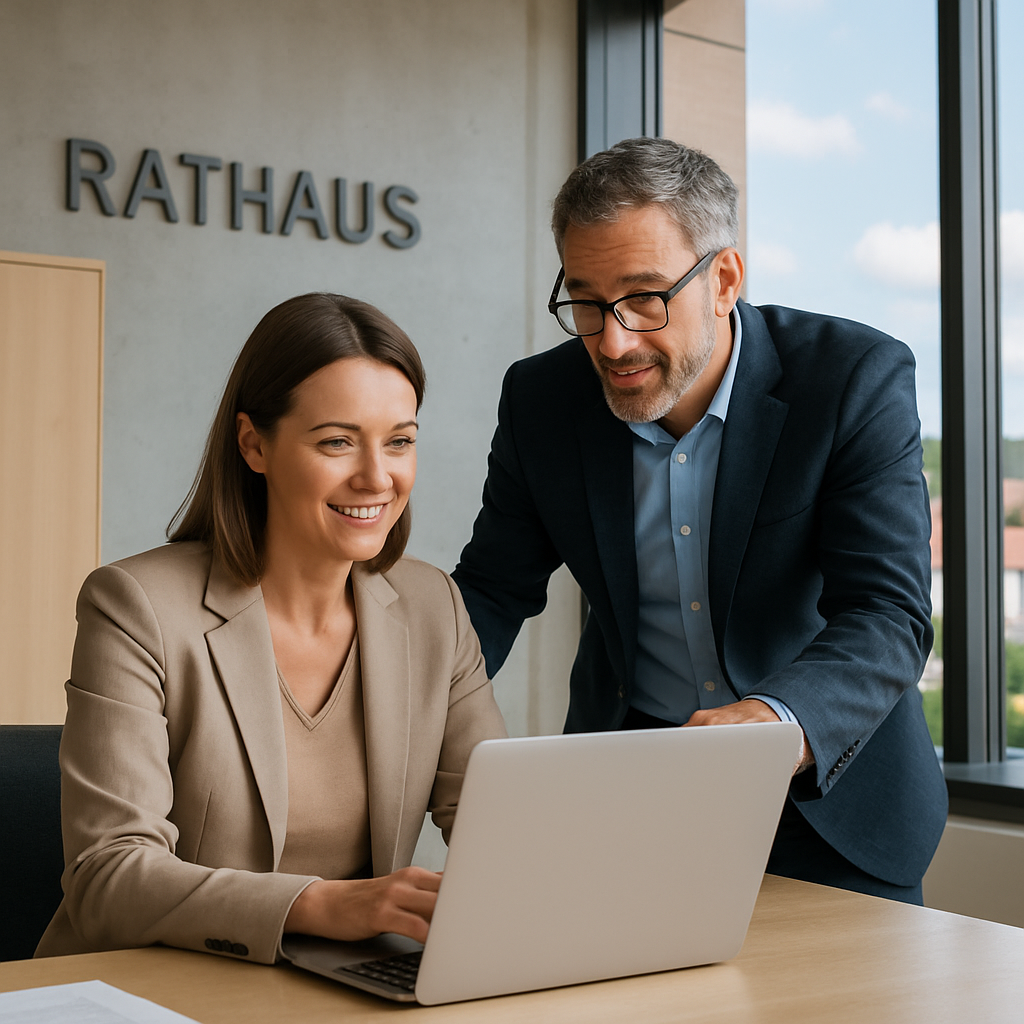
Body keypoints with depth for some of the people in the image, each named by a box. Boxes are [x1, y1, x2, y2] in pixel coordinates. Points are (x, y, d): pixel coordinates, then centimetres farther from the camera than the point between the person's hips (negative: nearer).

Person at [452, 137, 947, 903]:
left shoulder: (859, 379, -16)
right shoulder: (541, 399, -6)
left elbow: (888, 617, -23)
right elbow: (494, 589, 3)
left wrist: (775, 720, -44)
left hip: (831, 782, -2)